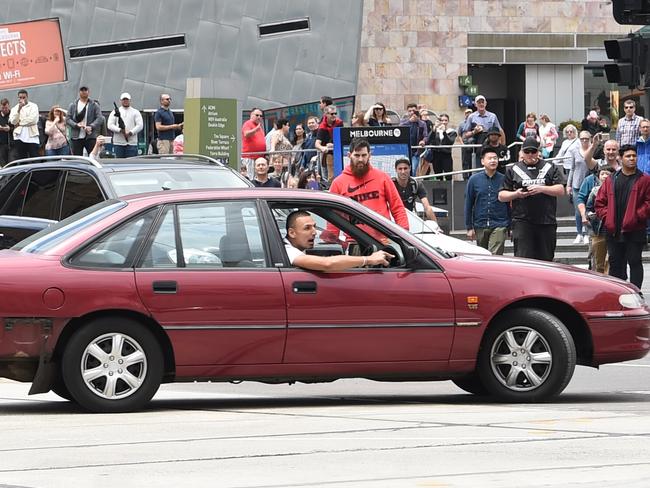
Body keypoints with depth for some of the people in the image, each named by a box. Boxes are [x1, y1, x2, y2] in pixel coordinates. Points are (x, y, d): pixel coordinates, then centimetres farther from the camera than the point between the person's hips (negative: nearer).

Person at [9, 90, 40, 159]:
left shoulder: (33, 106, 6)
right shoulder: (14, 108, 13)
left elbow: (33, 119, -8)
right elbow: (13, 121, -2)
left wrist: (19, 123, -3)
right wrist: (19, 109, -11)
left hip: (32, 136, -2)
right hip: (19, 137, 2)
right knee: (21, 159, 0)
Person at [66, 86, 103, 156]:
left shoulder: (94, 105, 5)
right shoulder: (73, 105, 10)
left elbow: (100, 118, -4)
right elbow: (67, 119, 5)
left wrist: (91, 126, -20)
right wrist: (76, 125, -15)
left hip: (90, 137, -2)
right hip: (76, 137, 2)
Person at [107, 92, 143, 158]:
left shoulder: (135, 112, 10)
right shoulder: (115, 112, 12)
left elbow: (140, 125, 0)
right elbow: (110, 125, 2)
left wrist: (131, 132, -15)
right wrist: (120, 130, -14)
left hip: (131, 143, -1)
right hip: (118, 143, 1)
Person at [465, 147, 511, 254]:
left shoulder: (503, 179, 1)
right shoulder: (474, 180, 4)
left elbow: (509, 204, 5)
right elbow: (468, 205, 7)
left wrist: (510, 225, 3)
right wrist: (469, 227, 4)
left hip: (499, 226, -2)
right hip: (480, 225, 2)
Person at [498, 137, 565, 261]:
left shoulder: (550, 168, 11)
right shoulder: (513, 170, 12)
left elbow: (560, 190, 3)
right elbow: (501, 196, 12)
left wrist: (541, 188, -12)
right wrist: (516, 194, -8)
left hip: (546, 222, 1)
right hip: (522, 222, -1)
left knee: (546, 259, 4)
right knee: (523, 259, -11)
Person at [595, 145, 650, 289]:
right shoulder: (611, 180, 11)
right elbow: (600, 202, 12)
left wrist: (637, 216, -13)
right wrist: (606, 218, -1)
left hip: (635, 231, -4)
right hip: (614, 231, 4)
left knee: (634, 262, -2)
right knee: (615, 263, 10)